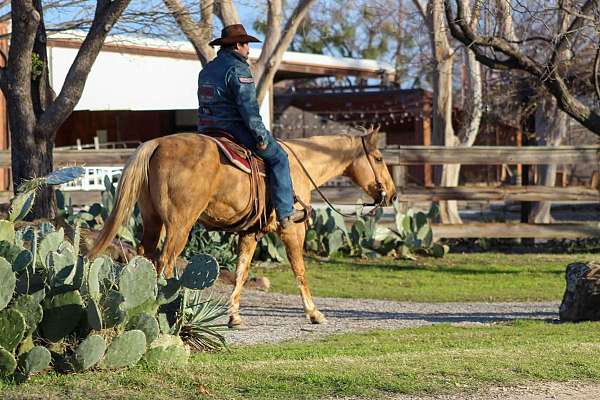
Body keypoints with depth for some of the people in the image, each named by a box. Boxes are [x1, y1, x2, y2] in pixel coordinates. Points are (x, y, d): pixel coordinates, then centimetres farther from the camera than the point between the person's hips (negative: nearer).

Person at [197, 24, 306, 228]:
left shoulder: (206, 70, 17)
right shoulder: (238, 69, -13)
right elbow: (248, 106, -19)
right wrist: (261, 136, -15)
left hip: (206, 131, 9)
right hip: (235, 130, -9)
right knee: (278, 157, 0)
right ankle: (285, 213, -5)